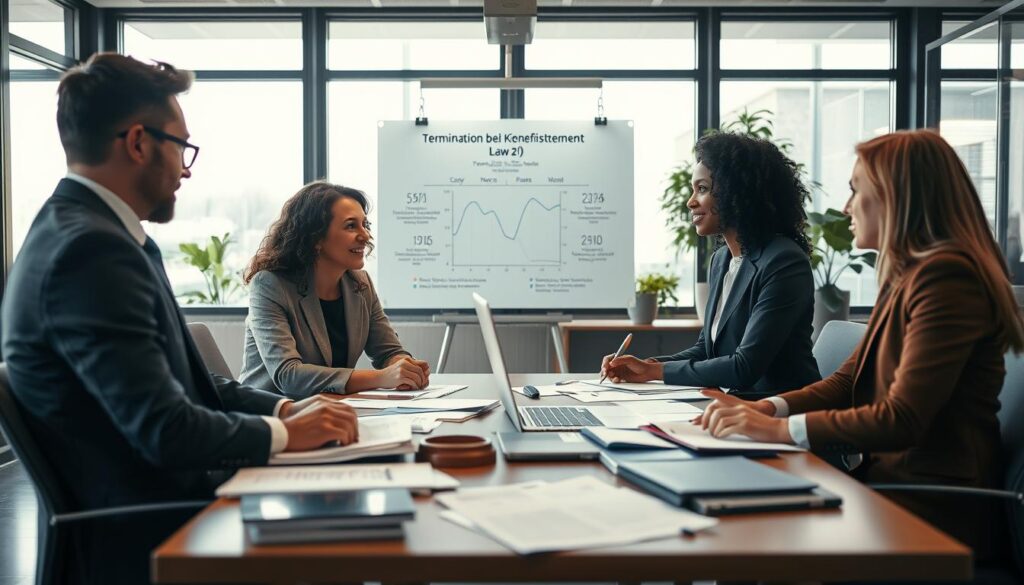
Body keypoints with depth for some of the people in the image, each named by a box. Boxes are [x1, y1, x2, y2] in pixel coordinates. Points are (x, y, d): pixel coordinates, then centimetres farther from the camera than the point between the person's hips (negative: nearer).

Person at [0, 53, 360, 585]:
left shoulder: (81, 231, 9)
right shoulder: (91, 249, -22)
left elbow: (186, 382, 13)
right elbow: (166, 430, -25)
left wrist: (284, 408, 2)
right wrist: (286, 433, -10)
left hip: (153, 506, 9)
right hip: (141, 542, -9)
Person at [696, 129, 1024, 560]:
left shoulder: (946, 276, -17)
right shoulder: (905, 276, 15)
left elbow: (902, 420, -23)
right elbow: (847, 381, 13)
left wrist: (778, 428, -20)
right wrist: (762, 409, -2)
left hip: (933, 509, -8)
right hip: (887, 476, 8)